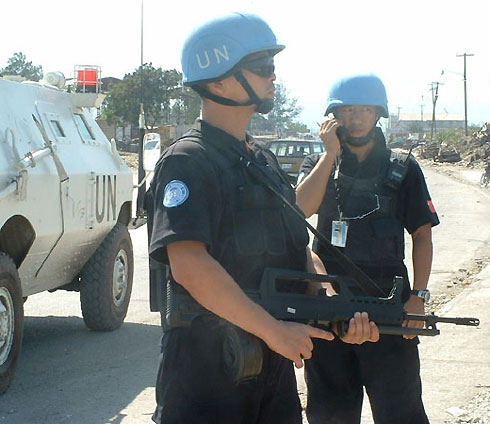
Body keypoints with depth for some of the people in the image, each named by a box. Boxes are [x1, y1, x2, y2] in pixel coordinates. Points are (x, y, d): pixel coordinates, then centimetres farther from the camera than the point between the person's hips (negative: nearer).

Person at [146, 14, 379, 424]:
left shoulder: (264, 162, 14)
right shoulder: (187, 162, -13)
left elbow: (301, 252, 14)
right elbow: (189, 266, -26)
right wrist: (274, 329, -23)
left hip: (275, 364, 8)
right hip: (207, 375, -8)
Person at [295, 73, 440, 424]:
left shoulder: (403, 169, 5)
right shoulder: (318, 165, 9)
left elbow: (423, 236, 5)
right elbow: (303, 208, -11)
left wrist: (418, 296, -4)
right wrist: (331, 152, -10)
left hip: (388, 301, -2)